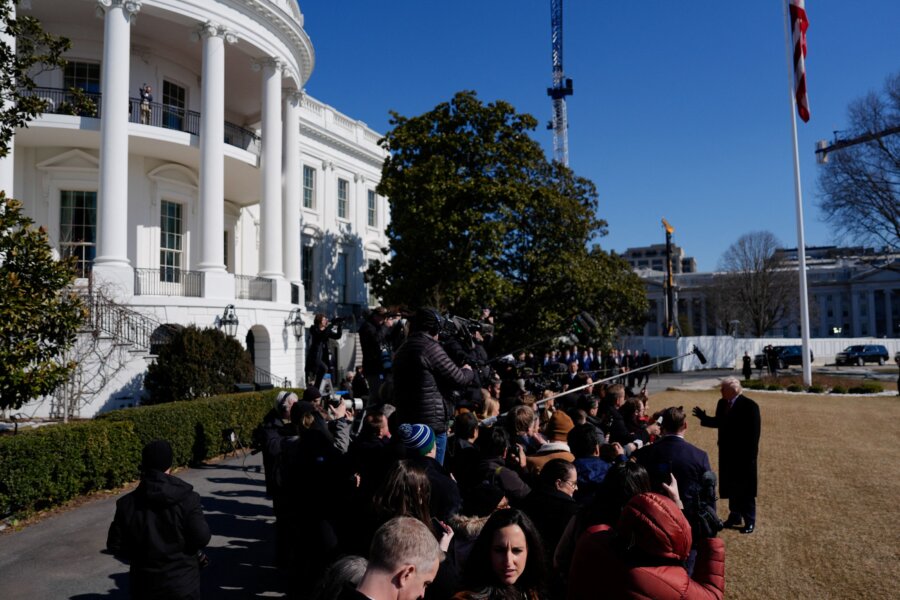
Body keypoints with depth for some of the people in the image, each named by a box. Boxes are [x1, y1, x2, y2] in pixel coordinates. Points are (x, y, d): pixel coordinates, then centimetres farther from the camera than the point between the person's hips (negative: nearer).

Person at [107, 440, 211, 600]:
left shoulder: (127, 504, -7)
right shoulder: (187, 499, -15)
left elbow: (115, 546, -1)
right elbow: (202, 538, -16)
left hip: (144, 584, 3)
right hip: (181, 583, -2)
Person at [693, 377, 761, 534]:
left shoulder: (750, 406, -18)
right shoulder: (722, 403, 3)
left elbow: (754, 433, -17)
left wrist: (751, 455, -18)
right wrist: (703, 417, -1)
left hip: (743, 455, -6)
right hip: (727, 453, 7)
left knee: (745, 490, 5)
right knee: (731, 487, 16)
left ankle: (750, 521, 17)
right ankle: (735, 516, 30)